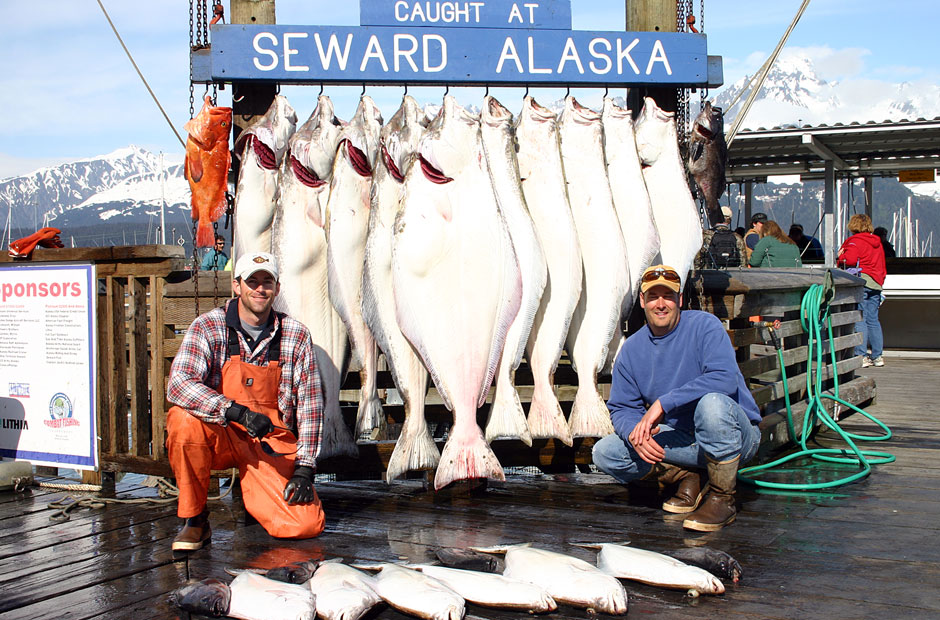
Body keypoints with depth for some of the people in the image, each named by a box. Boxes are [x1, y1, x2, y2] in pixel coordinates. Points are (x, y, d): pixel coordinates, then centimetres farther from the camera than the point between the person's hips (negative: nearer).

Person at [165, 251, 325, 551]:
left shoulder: (296, 335, -1)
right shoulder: (208, 327, -6)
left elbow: (310, 403, 1)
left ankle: (252, 492, 18)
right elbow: (178, 383, -22)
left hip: (273, 446, 1)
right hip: (220, 436, -1)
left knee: (307, 524, -17)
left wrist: (304, 467, -8)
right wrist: (237, 411, -35)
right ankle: (194, 520, -12)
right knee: (183, 419, -35)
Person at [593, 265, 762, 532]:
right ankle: (689, 478, 3)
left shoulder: (704, 326, -13)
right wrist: (634, 430, -22)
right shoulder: (632, 349, 2)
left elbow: (725, 378, -28)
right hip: (681, 439, 5)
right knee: (605, 453, -11)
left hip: (735, 437, -5)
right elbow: (621, 407, 3)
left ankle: (722, 497, -17)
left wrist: (663, 404, -31)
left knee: (711, 403, -39)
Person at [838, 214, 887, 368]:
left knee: (859, 319, -7)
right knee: (873, 320, 11)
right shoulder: (877, 243, 18)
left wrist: (840, 259, -1)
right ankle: (877, 356, 12)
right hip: (876, 283, 7)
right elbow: (882, 266, 21)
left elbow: (850, 259, -21)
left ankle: (861, 356, -11)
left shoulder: (855, 241, -5)